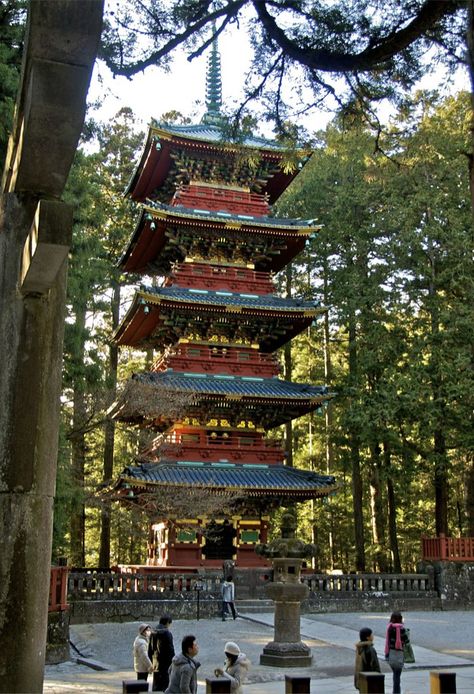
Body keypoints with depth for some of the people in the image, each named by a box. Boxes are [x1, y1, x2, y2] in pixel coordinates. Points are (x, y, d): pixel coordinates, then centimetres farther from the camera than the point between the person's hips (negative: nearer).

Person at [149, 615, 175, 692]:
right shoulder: (167, 633, -14)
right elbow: (170, 650, -15)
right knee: (165, 686, -3)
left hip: (155, 666, 7)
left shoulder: (153, 633, 9)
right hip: (165, 665, -7)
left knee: (155, 688, 14)